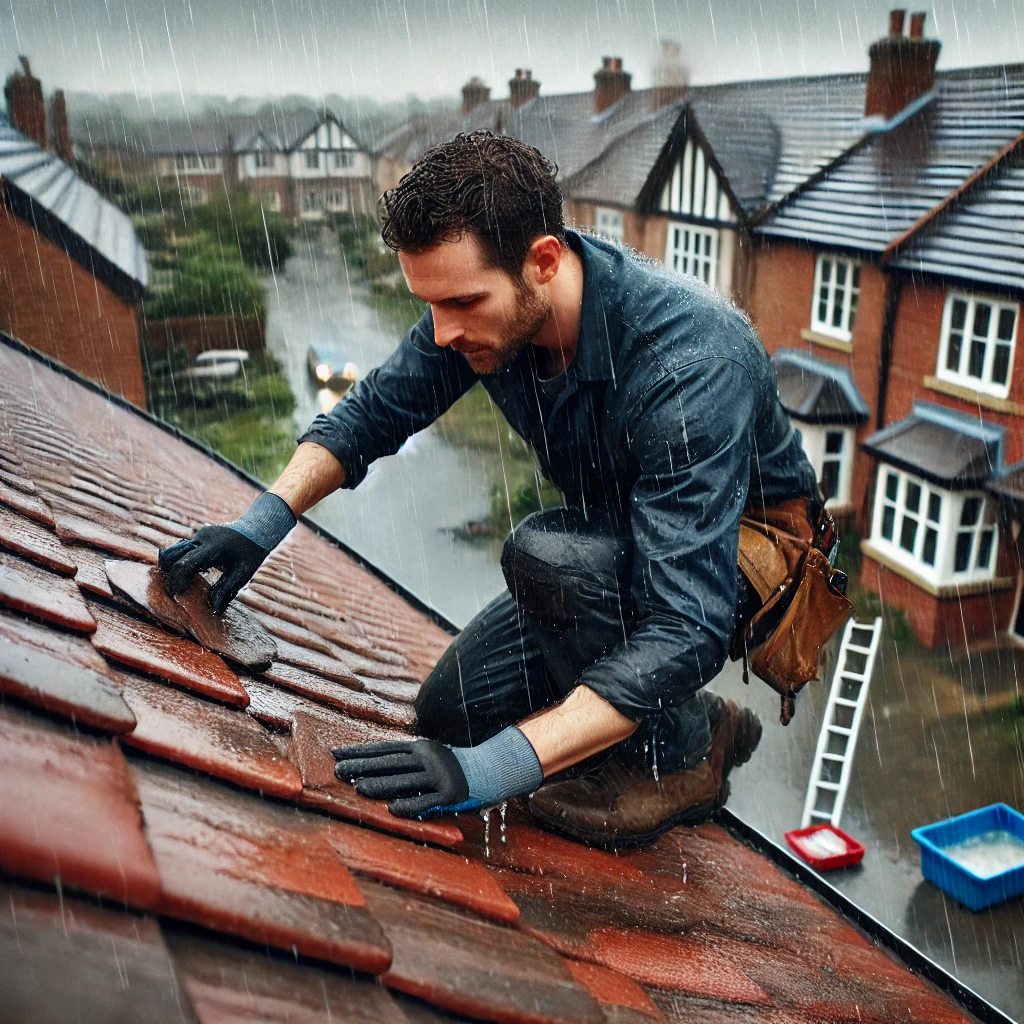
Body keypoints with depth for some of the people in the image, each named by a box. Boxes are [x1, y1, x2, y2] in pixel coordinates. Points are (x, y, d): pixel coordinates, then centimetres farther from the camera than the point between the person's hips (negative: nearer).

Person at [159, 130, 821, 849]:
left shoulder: (691, 366, -37)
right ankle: (700, 720, 13)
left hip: (753, 549, -6)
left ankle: (678, 750, -9)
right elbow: (373, 413, 0)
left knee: (547, 552, -34)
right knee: (452, 711, 0)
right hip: (622, 548, 7)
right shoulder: (482, 304, -16)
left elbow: (685, 628, -41)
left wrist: (499, 767, -46)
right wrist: (263, 522, -14)